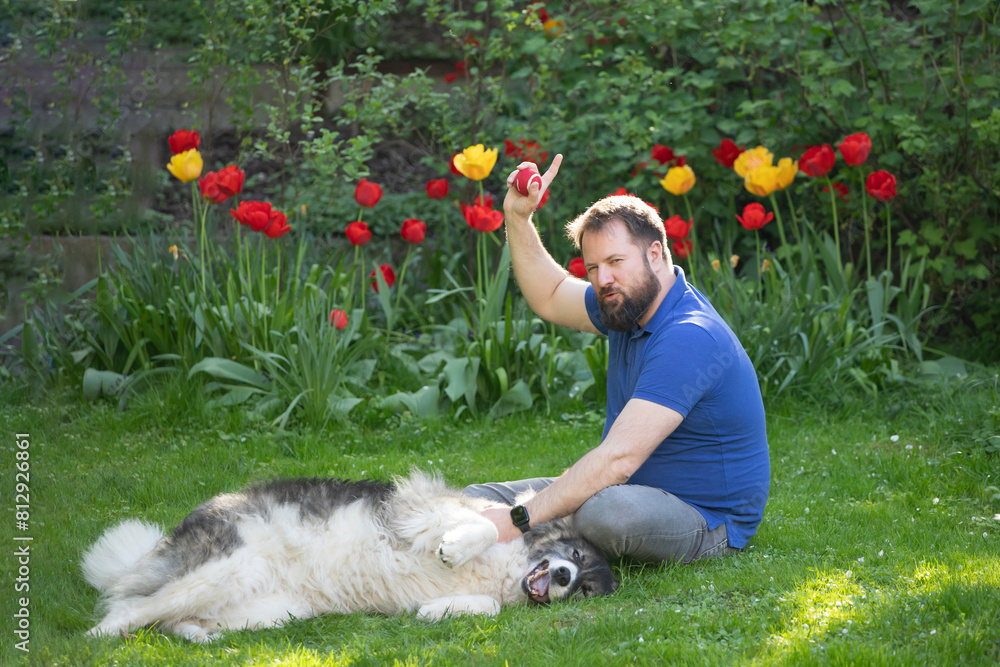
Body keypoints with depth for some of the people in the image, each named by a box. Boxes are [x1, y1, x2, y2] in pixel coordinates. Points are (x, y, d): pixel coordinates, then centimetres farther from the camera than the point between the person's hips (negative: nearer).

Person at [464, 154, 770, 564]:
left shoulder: (687, 338, -27)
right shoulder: (630, 301, 4)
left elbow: (618, 458, -33)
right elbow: (548, 298, 23)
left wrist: (520, 519, -33)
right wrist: (518, 217, 7)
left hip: (705, 519, -9)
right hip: (636, 492, 9)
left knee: (603, 511, -40)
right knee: (476, 498, 3)